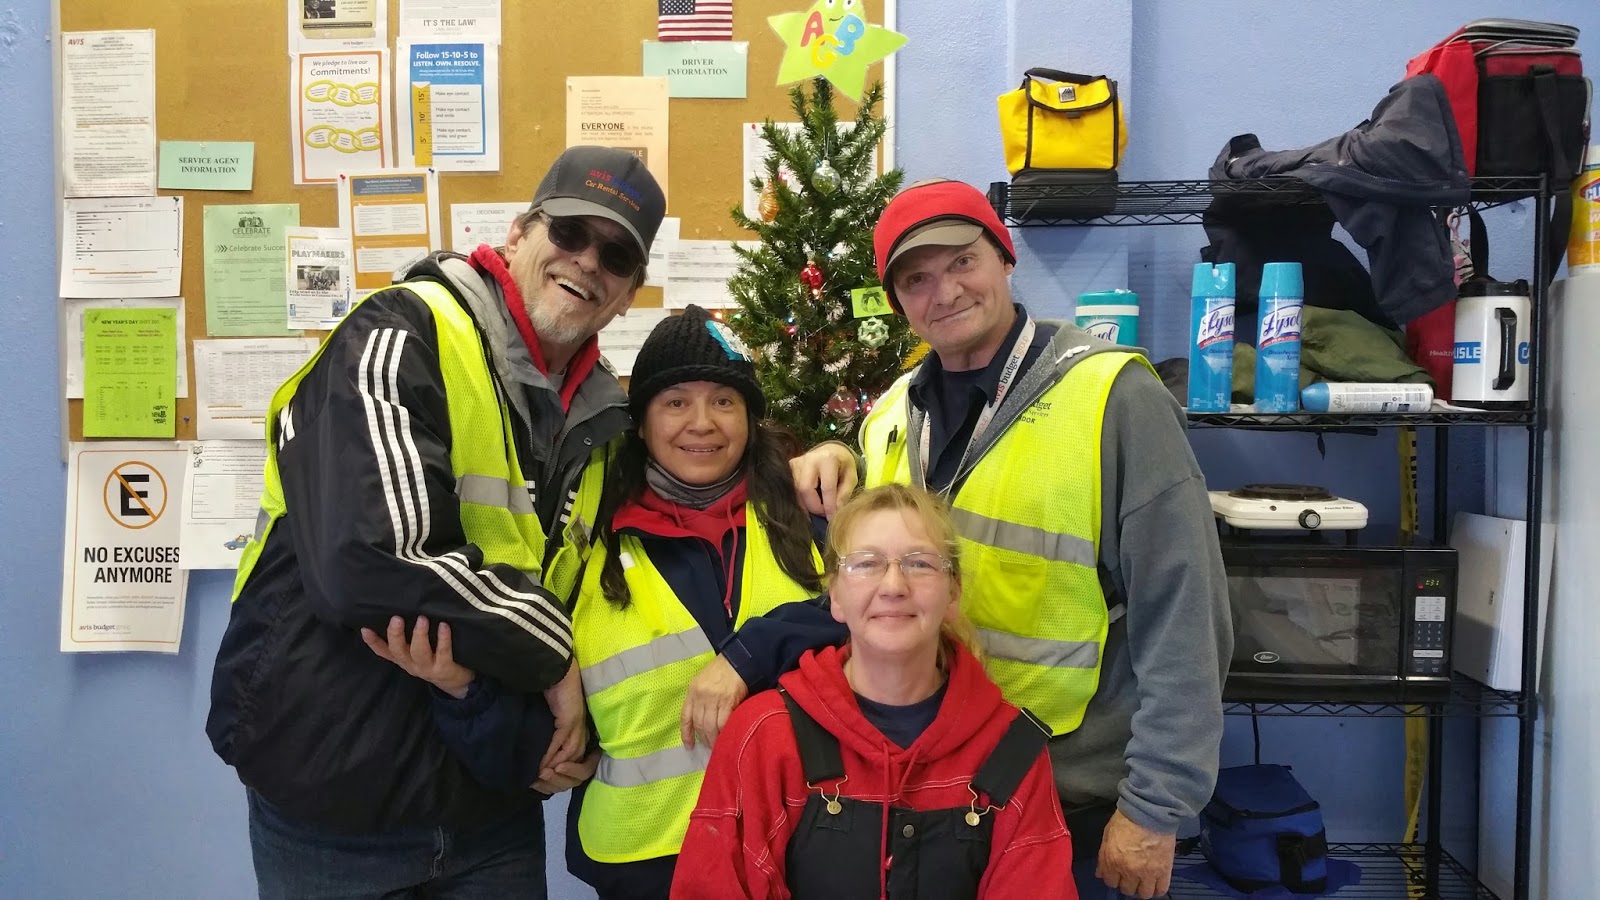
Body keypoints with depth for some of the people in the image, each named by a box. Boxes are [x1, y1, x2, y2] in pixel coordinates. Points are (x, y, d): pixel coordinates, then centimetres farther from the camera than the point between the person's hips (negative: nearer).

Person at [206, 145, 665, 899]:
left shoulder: (596, 413, 5)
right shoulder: (403, 337, -16)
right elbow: (370, 566, -29)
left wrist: (564, 724, -3)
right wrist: (547, 652, -17)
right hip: (334, 800, -6)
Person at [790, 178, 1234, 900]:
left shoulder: (1113, 396, -14)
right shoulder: (893, 415, 4)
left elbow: (1180, 618, -15)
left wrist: (1157, 807, -14)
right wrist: (836, 474, -3)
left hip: (1075, 808, -5)